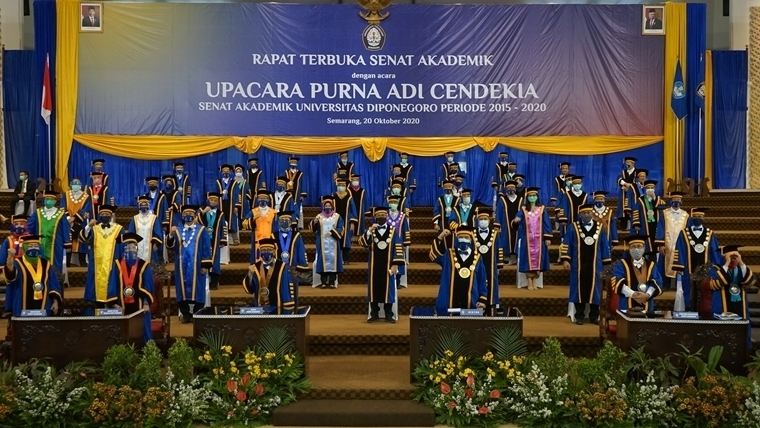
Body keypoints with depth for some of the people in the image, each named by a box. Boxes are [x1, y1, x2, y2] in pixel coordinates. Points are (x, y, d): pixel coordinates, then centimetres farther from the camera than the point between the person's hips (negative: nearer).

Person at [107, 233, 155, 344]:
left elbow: (148, 286, 0)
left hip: (139, 306, -1)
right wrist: (115, 304, -5)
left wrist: (146, 303, -10)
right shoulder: (117, 265, 5)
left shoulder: (144, 265, 2)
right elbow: (112, 286, 3)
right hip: (122, 306, 1)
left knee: (141, 333, 2)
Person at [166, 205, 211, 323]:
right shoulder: (177, 230, 11)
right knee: (183, 290, 3)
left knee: (197, 291, -1)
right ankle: (185, 315, 11)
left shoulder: (201, 230, 3)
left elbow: (206, 249, -1)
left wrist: (205, 265, -9)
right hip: (182, 267, 3)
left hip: (196, 267, -3)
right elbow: (170, 245, -1)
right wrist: (171, 234, -20)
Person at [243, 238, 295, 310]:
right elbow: (249, 289, -3)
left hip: (277, 308, -2)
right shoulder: (255, 268, 3)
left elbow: (287, 289, -4)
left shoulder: (282, 267, -4)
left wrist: (288, 310, -6)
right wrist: (250, 275, -20)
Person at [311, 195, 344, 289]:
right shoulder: (319, 216, 8)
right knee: (323, 259, -3)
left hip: (333, 243, 0)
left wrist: (332, 232, -15)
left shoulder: (337, 216, 8)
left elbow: (340, 229, 1)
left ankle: (332, 282, 1)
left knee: (333, 259, -2)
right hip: (323, 243, 0)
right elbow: (313, 228, -3)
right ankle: (323, 282, 0)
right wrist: (315, 221, -23)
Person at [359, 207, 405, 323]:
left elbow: (398, 248, -2)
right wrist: (369, 230, -24)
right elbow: (362, 243, -12)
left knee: (388, 289, 3)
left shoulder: (393, 231, 2)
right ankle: (374, 314, 11)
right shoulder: (370, 231, 5)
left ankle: (388, 314, 9)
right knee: (374, 289, 4)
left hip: (388, 266, -1)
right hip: (374, 266, 1)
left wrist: (395, 264, -10)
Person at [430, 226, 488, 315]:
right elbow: (434, 254, -11)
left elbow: (483, 281, 8)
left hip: (470, 304, 1)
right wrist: (440, 237, -22)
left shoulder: (476, 257, 8)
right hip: (449, 304, -1)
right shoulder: (448, 255, 7)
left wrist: (482, 299, -1)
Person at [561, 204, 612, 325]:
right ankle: (579, 316, 12)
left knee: (594, 290, 6)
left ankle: (594, 316, 16)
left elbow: (605, 246, 6)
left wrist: (606, 264, 4)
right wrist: (565, 260, -9)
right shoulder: (573, 227, 1)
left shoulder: (600, 227, 4)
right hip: (578, 266, -1)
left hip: (594, 266, 1)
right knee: (579, 290, 4)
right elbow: (566, 244, 0)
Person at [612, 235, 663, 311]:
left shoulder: (651, 265, 13)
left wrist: (647, 295, -16)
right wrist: (632, 294, -19)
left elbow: (656, 283, 3)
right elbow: (617, 282, -8)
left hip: (646, 307, 2)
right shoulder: (622, 264, 4)